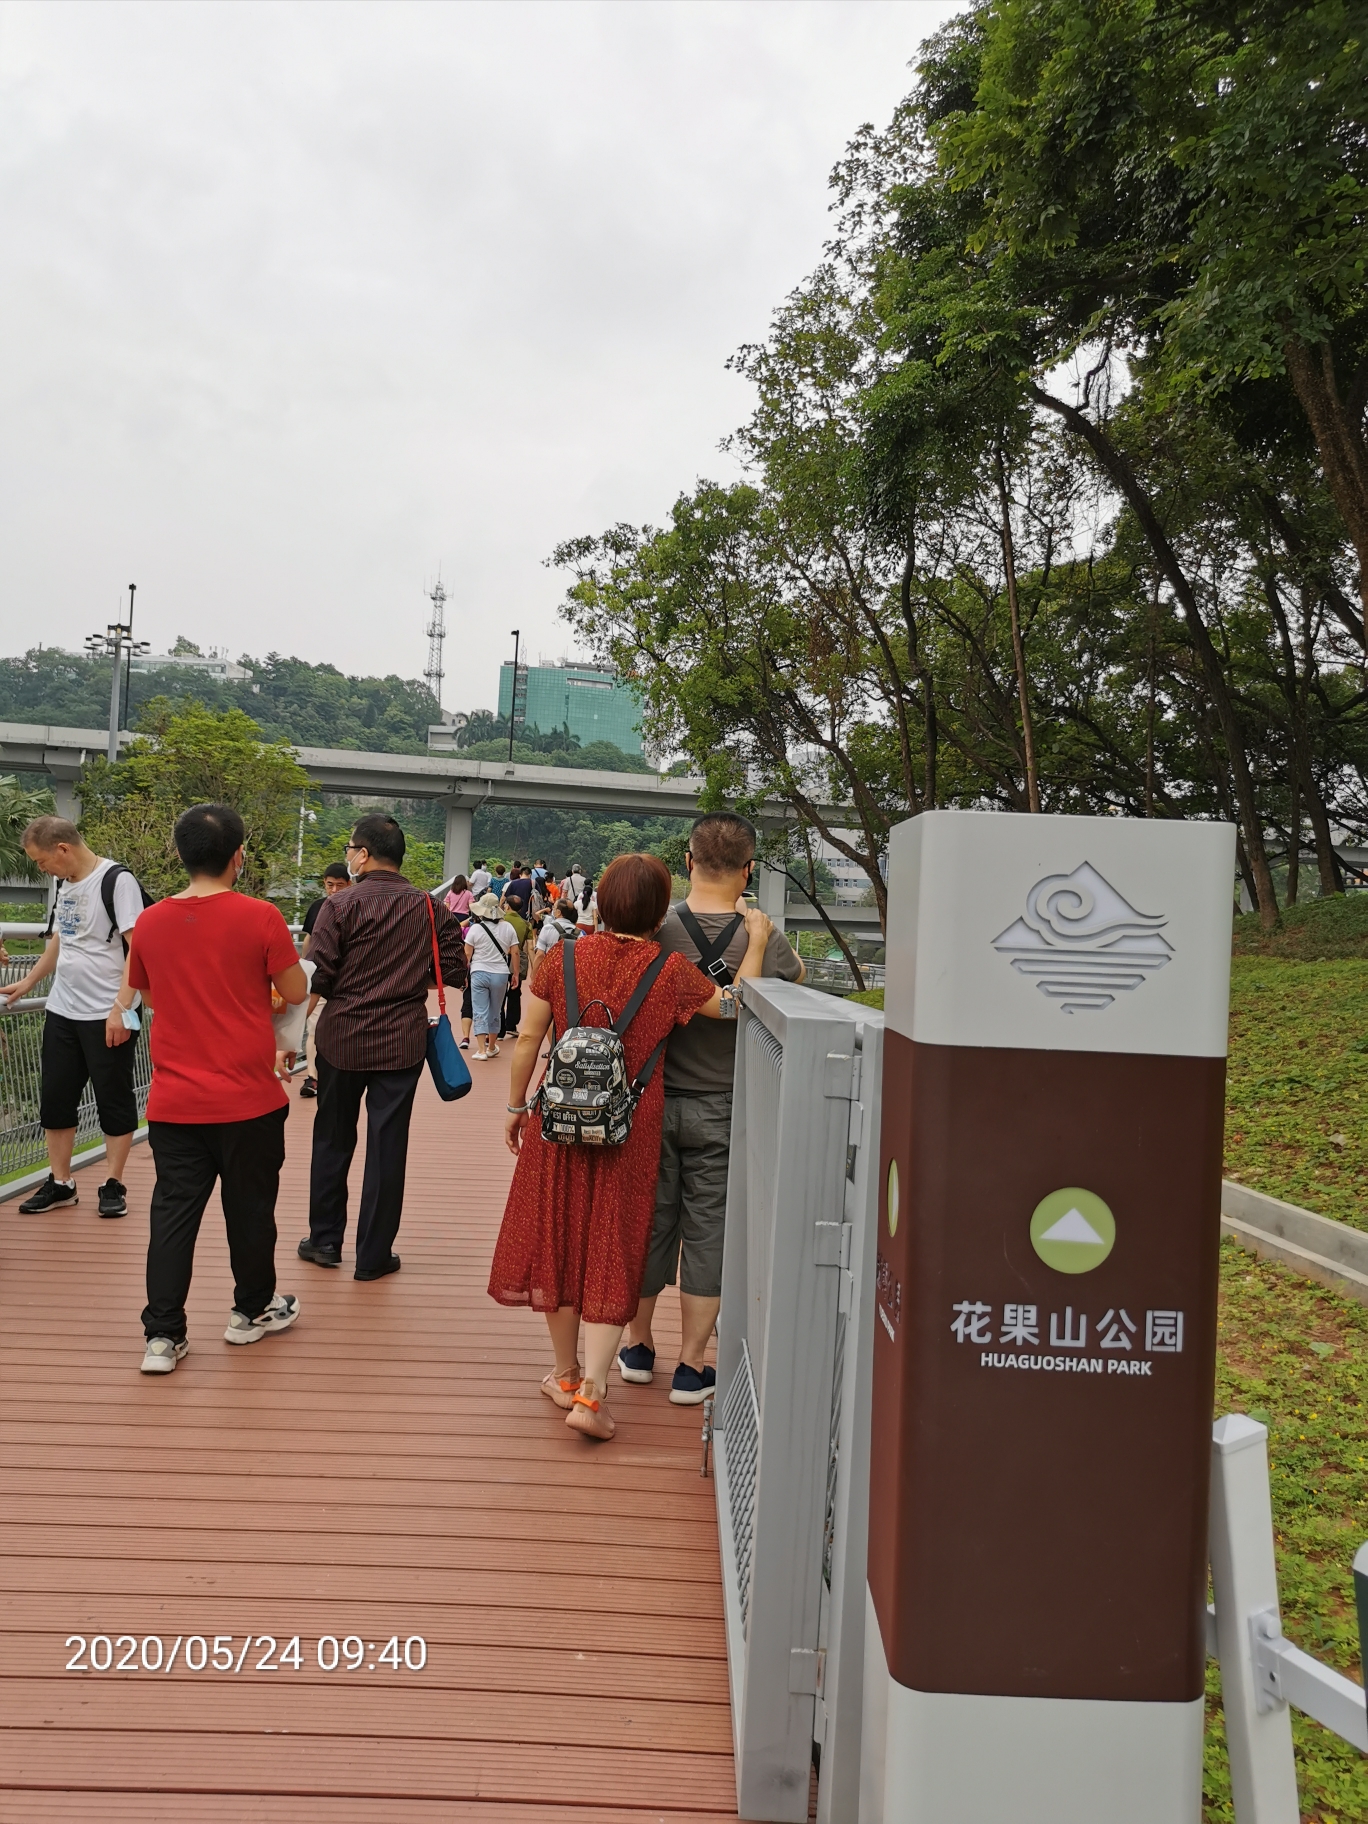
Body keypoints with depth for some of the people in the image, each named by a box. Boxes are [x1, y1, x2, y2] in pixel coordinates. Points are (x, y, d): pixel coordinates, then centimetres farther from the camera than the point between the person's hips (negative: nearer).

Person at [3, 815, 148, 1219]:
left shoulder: (116, 880, -13)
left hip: (107, 1016, -8)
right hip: (61, 1012, 8)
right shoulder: (66, 883, 11)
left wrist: (121, 1008, -21)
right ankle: (61, 1183, 24)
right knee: (55, 1098, 11)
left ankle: (113, 1185, 15)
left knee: (114, 1100, 3)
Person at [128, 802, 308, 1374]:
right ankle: (252, 1311, 30)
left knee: (173, 1212, 10)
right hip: (248, 1100, -3)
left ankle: (162, 1334, 12)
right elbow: (295, 992, -6)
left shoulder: (150, 923, 0)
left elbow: (146, 992, 15)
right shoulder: (260, 916, -13)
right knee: (249, 1207, 14)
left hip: (173, 1101, 3)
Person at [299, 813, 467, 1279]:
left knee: (333, 1139, 17)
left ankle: (325, 1240, 28)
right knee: (387, 1145, 8)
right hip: (403, 1042, 1)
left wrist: (346, 988, 7)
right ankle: (374, 1255, 15)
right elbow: (454, 970, 1)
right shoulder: (430, 908, -2)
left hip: (342, 1039, -1)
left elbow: (315, 977, -14)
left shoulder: (341, 906, -10)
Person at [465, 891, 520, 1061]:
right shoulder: (507, 927, -1)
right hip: (501, 974, 3)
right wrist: (516, 973, 10)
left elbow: (467, 954, -5)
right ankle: (491, 1047, 28)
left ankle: (481, 1050, -8)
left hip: (479, 973, -3)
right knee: (494, 1013, 16)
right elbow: (515, 953, 0)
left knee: (480, 1012, 0)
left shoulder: (475, 928, -9)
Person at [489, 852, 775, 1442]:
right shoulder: (670, 970, -10)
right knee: (613, 1252, 9)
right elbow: (733, 1005, 0)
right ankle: (590, 1392, 4)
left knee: (558, 1237, 17)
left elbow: (528, 1039, -2)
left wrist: (516, 1106, 11)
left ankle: (566, 1375, 32)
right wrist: (757, 941, 11)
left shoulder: (563, 957, -5)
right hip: (631, 1127, -2)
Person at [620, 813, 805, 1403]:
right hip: (721, 1111, -2)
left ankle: (637, 1346, 34)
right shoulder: (763, 942, -13)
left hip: (654, 1103, 2)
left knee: (648, 1222, 16)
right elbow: (796, 975, 10)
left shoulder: (654, 932, -11)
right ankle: (691, 1367, 20)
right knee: (708, 1233, 10)